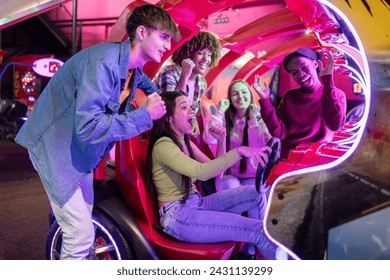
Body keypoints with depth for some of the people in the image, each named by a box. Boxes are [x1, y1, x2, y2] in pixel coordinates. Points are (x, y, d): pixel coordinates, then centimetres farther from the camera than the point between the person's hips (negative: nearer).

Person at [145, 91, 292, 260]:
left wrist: (221, 141, 2)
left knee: (258, 193, -2)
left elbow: (215, 172, 15)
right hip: (178, 216, -9)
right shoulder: (163, 145, -15)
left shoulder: (184, 142, 12)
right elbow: (201, 172, -30)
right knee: (258, 230, -17)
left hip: (196, 205, 9)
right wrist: (239, 151, -28)